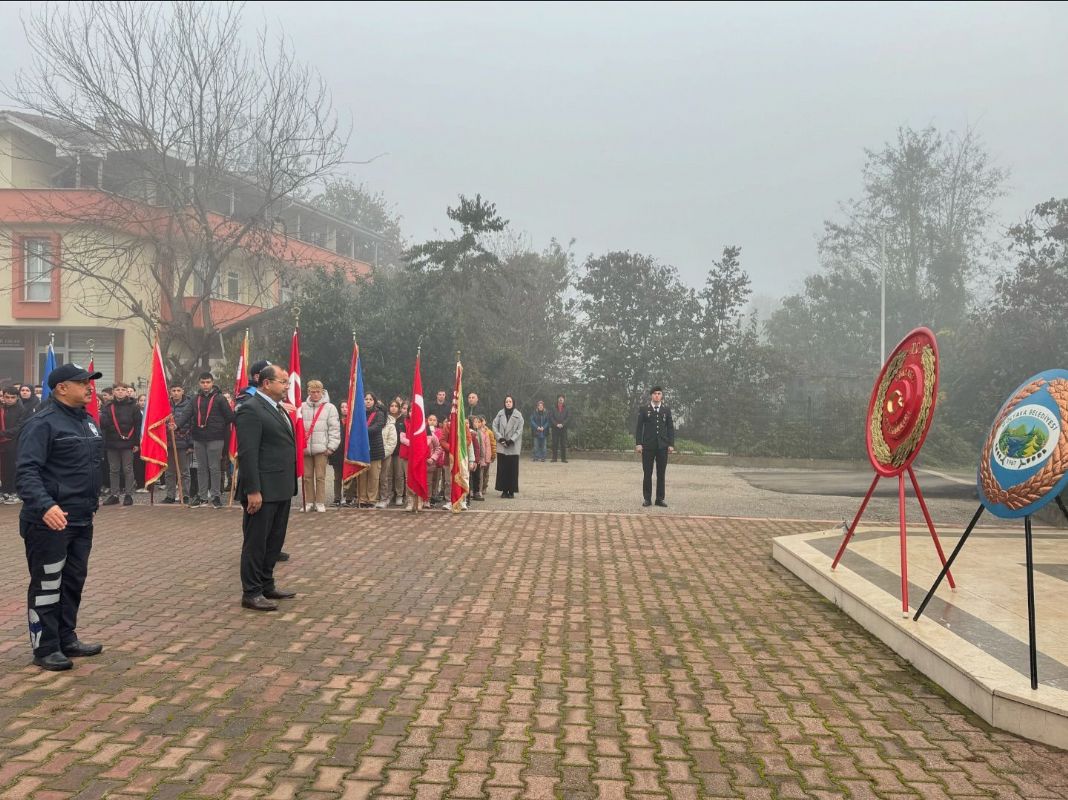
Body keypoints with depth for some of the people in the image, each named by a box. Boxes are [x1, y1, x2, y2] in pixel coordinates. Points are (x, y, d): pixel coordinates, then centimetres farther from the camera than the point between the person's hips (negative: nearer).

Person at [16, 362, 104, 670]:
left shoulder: (87, 420, 13)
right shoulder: (43, 423, -16)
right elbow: (26, 471, -24)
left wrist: (93, 499, 22)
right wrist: (45, 505, -36)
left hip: (81, 520, 9)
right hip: (50, 522, -9)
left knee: (74, 581, 16)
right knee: (47, 585, 1)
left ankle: (67, 639, 28)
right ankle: (45, 648, 10)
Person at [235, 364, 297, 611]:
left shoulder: (278, 409, 16)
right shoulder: (251, 409, -14)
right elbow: (247, 453, -19)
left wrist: (290, 485, 16)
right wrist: (253, 490, -22)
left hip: (281, 489, 9)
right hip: (263, 489, -9)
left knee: (275, 541, 16)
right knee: (256, 542, 0)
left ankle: (266, 585, 28)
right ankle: (251, 593, 9)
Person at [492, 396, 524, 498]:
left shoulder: (518, 415, -1)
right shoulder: (500, 413, 5)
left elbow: (519, 430, -3)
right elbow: (494, 426, 4)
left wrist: (511, 440, -12)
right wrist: (500, 438, -7)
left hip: (513, 446, -2)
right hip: (501, 445, 2)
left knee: (512, 469, -1)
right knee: (502, 468, 2)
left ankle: (511, 491, 5)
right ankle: (504, 490, 9)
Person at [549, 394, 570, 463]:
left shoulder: (566, 408, 7)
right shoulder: (553, 408, 6)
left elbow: (569, 417, 1)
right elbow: (551, 417, 0)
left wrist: (562, 424, -11)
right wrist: (556, 424, -11)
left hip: (563, 428, 0)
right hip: (555, 428, 0)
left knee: (563, 443, 0)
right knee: (555, 443, 0)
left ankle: (563, 458, 4)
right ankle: (554, 458, 3)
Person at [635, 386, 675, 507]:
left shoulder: (666, 410, 10)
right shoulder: (643, 410, 5)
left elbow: (670, 428, 8)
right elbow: (639, 427, 1)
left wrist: (671, 444, -1)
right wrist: (638, 443, -7)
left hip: (662, 446, 2)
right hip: (648, 446, -2)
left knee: (661, 474, 4)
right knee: (647, 474, 1)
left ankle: (660, 499, 10)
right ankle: (647, 499, 8)